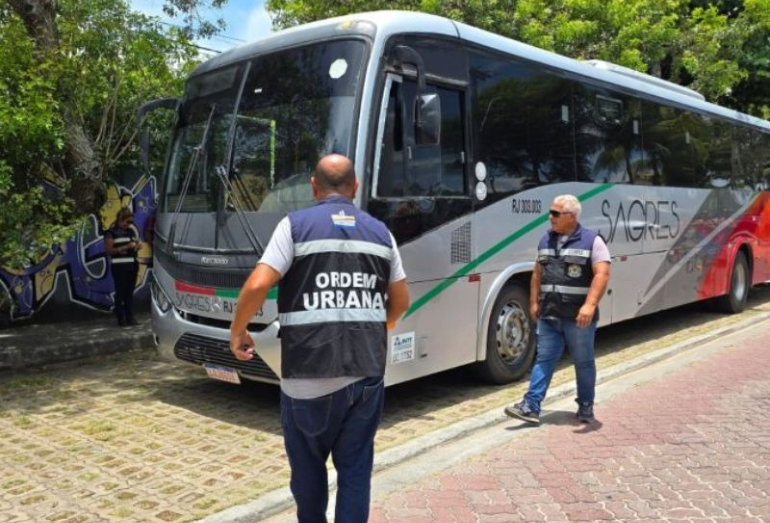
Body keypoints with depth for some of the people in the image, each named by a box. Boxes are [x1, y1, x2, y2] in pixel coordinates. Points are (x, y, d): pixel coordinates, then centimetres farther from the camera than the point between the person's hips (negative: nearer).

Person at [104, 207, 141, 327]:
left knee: (130, 292, 9)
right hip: (119, 266, -6)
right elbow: (109, 250, -10)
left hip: (132, 265, 6)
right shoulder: (111, 233, -4)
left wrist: (137, 246, 2)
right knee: (120, 292, -3)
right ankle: (121, 318, 2)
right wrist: (125, 247, -18)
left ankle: (130, 317, 14)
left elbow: (137, 243, 27)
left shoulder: (131, 231, 14)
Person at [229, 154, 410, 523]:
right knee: (356, 466, 13)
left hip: (310, 370, -2)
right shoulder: (379, 232, 10)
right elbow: (401, 301, 15)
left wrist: (237, 332, 5)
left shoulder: (296, 225, -2)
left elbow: (257, 286, -12)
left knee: (307, 463, 19)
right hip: (367, 370, 3)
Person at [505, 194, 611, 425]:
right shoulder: (546, 241, 11)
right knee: (543, 360, 4)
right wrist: (534, 302, 12)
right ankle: (531, 407, 3)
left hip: (578, 317, -4)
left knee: (583, 362, 10)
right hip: (549, 315, 5)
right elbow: (538, 273, 17)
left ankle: (586, 407, 24)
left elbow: (602, 274, -15)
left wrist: (590, 305, -25)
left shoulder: (592, 241, -7)